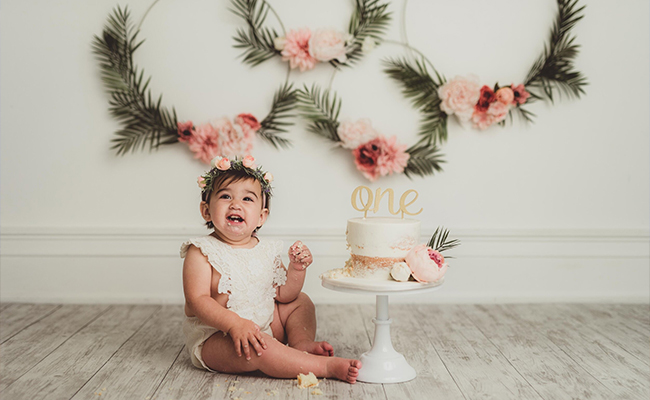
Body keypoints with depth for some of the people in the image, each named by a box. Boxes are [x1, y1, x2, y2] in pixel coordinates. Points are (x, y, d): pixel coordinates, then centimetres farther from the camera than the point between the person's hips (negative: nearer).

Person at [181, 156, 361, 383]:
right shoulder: (201, 252, -13)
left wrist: (297, 268, -9)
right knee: (257, 348, -36)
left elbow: (283, 294, 10)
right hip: (213, 337, -7)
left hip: (264, 326, 8)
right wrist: (235, 324, -34)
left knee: (301, 301, 15)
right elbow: (197, 300, -22)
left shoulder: (267, 252, 5)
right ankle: (327, 366, -27)